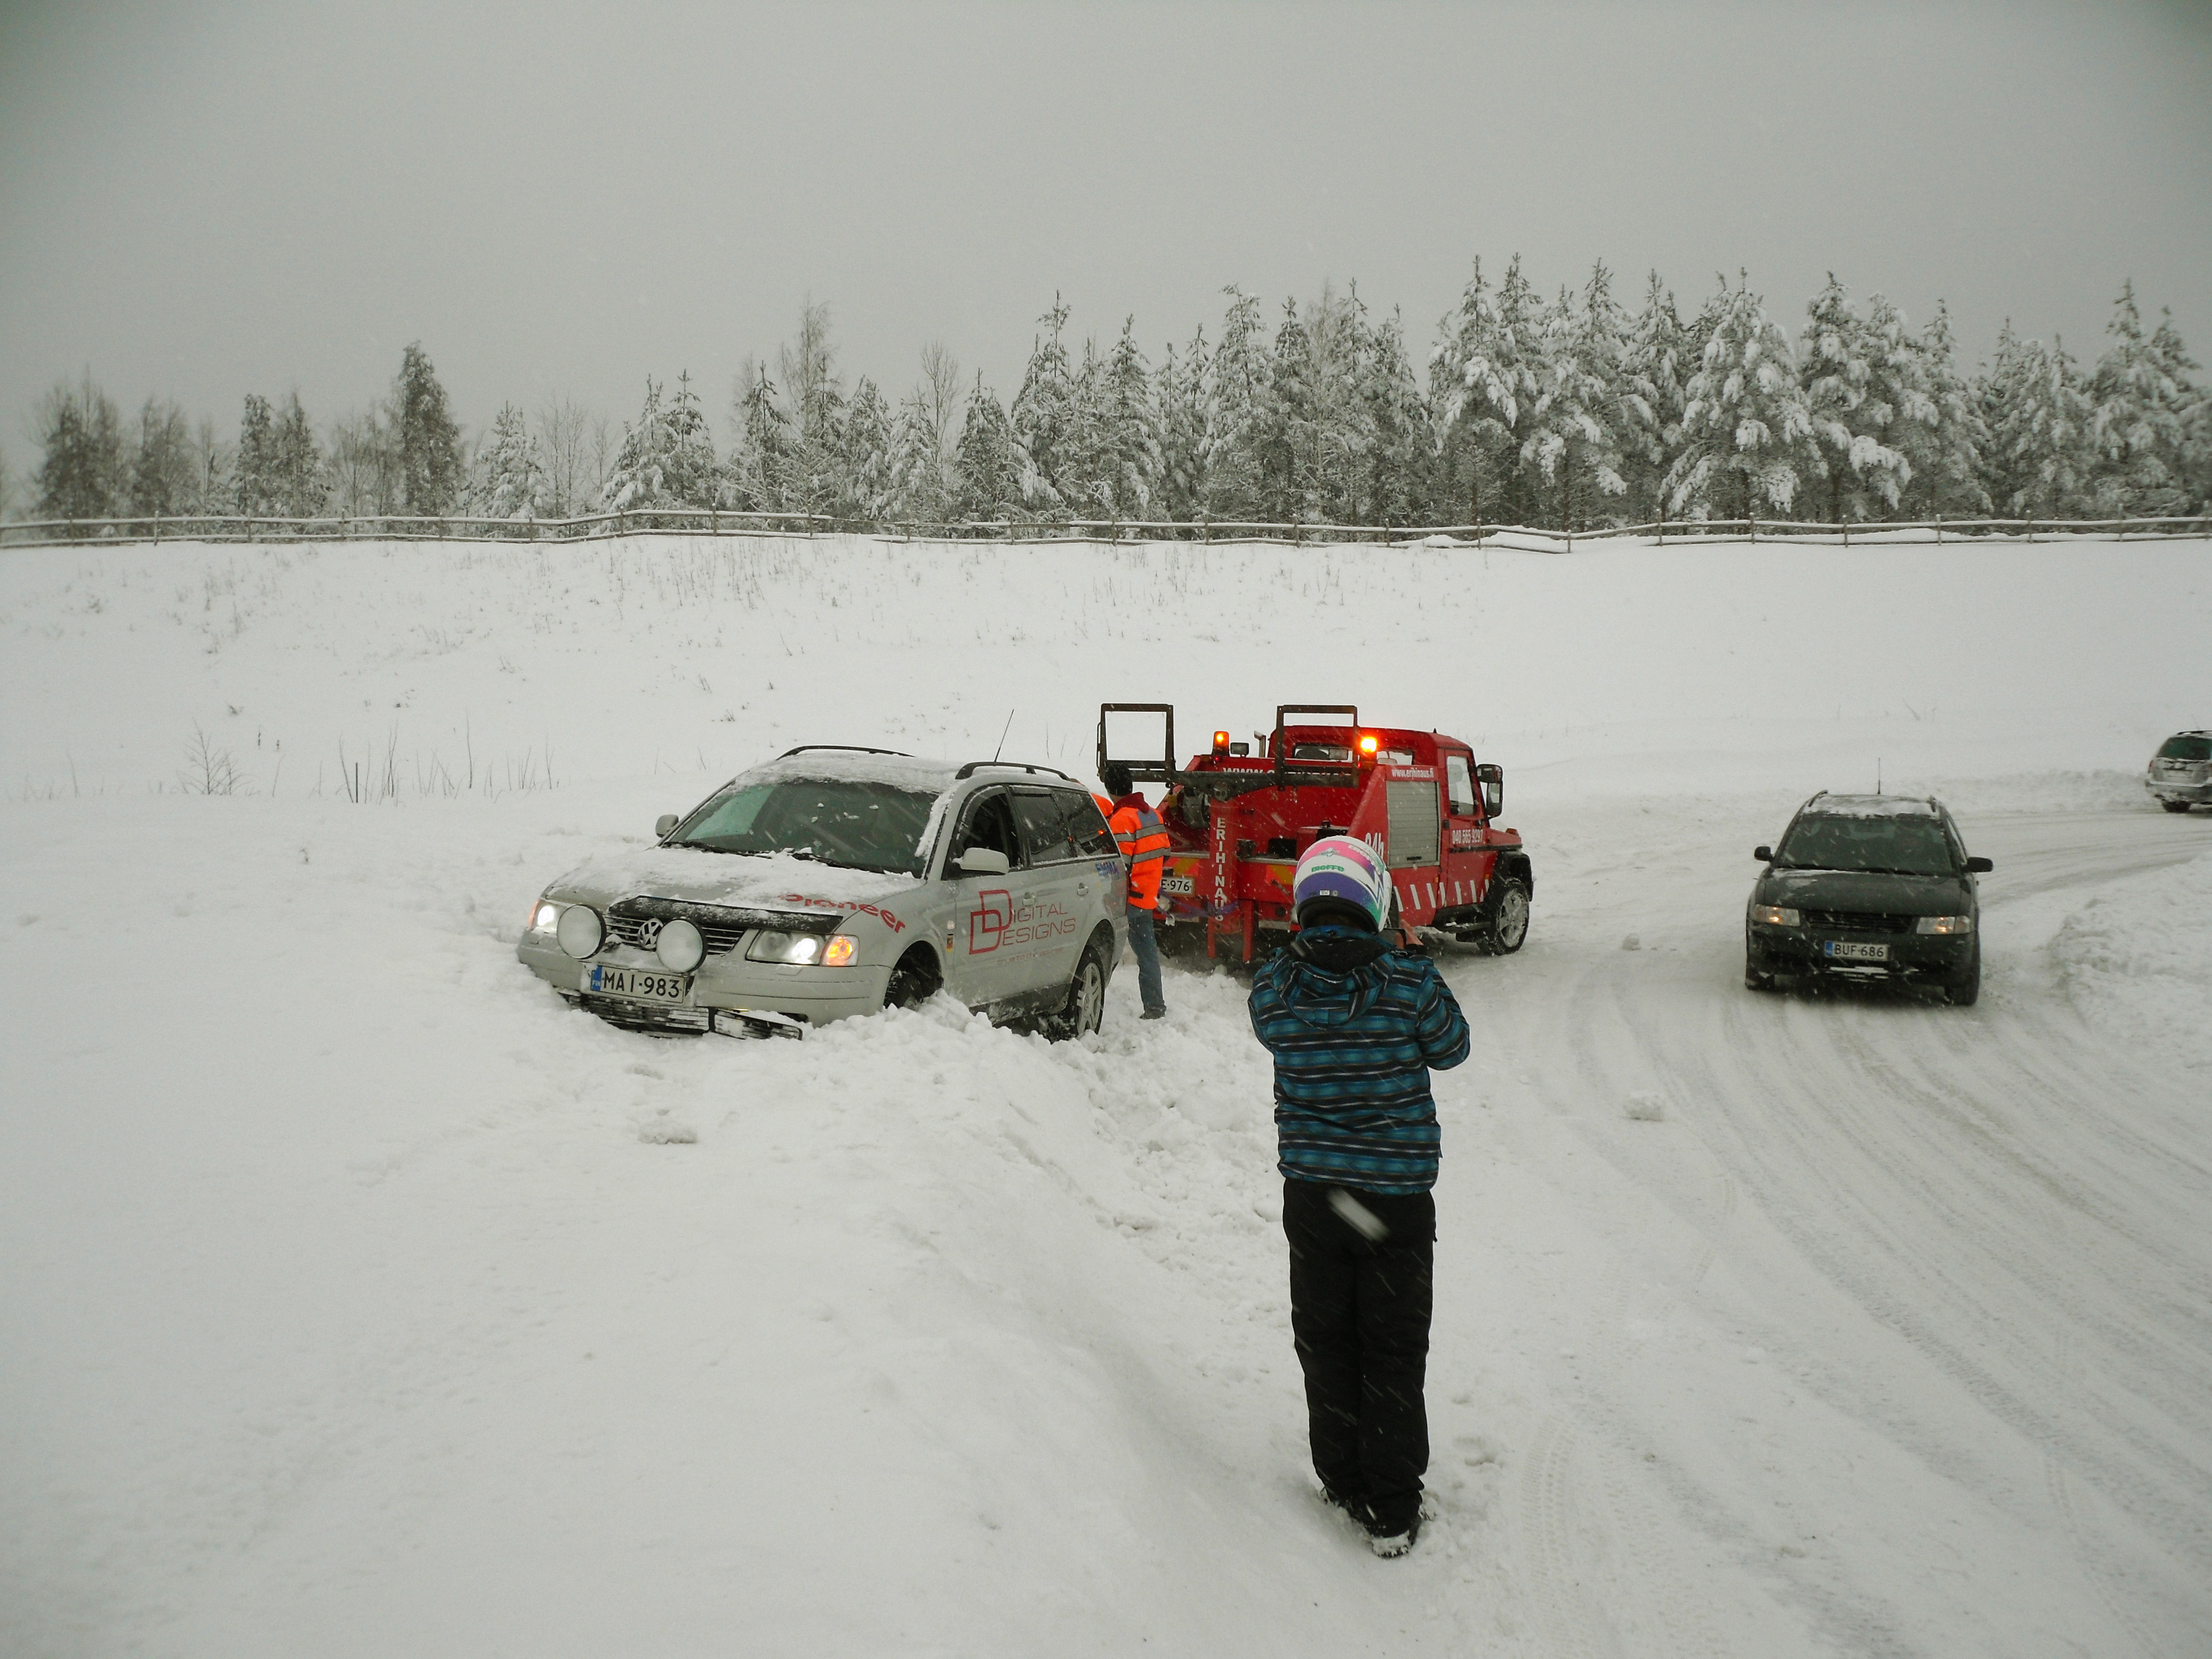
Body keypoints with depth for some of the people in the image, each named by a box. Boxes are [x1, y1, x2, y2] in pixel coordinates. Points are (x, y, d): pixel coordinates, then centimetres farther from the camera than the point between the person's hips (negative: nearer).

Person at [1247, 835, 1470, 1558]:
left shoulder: (1273, 987, -12)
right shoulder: (1409, 980, -17)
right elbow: (1450, 1049, -1)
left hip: (1310, 1193, 2)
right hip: (1398, 1193, -2)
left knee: (1325, 1342, 18)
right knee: (1395, 1350, 11)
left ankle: (1344, 1483, 30)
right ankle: (1394, 1512, 17)